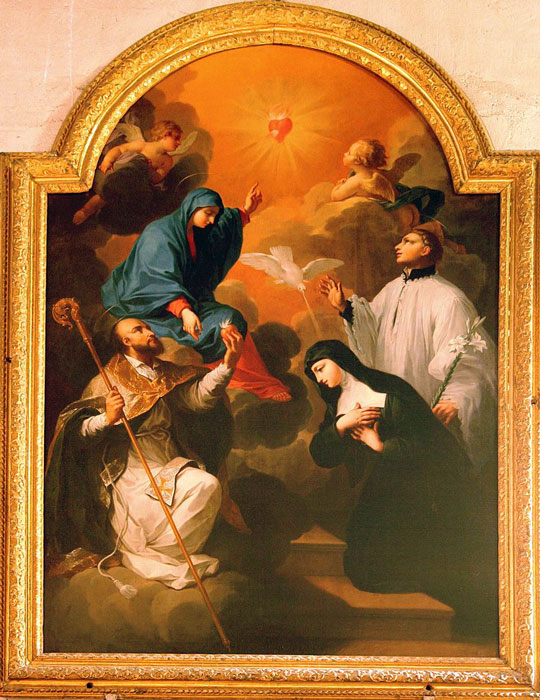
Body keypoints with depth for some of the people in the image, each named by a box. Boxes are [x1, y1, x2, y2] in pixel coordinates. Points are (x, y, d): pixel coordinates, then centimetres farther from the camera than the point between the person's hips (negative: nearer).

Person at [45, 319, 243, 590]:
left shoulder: (167, 376, 19)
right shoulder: (106, 382, 4)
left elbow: (199, 396, 1)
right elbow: (76, 433, -5)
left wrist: (227, 365, -13)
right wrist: (106, 418, -24)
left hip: (170, 465, 5)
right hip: (130, 472, -5)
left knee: (207, 485, -25)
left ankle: (148, 554, -8)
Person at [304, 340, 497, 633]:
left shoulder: (389, 391, -6)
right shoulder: (336, 405, 14)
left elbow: (430, 440, -12)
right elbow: (321, 456, 4)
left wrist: (382, 446, -11)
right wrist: (341, 425, -11)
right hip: (382, 493, 6)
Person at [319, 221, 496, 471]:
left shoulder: (447, 299, -16)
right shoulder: (392, 290, 8)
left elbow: (468, 358, -22)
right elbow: (371, 326, 17)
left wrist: (456, 400, -35)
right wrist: (344, 307, 4)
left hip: (430, 412, -7)